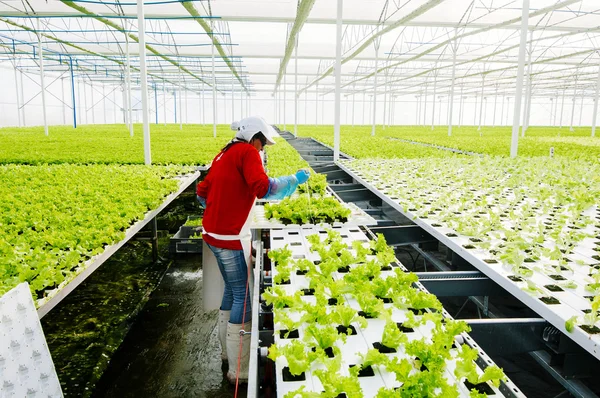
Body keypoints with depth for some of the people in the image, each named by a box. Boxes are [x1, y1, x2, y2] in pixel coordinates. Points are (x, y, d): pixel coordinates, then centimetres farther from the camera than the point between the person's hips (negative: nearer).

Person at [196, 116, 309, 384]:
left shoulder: (225, 153, 15)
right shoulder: (247, 152, -11)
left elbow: (202, 192, 18)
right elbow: (264, 189, -25)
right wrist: (295, 180, -12)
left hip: (213, 233, 9)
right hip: (231, 238, -9)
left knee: (232, 290, 21)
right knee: (245, 297, -1)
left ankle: (228, 351, 34)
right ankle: (240, 370, 8)